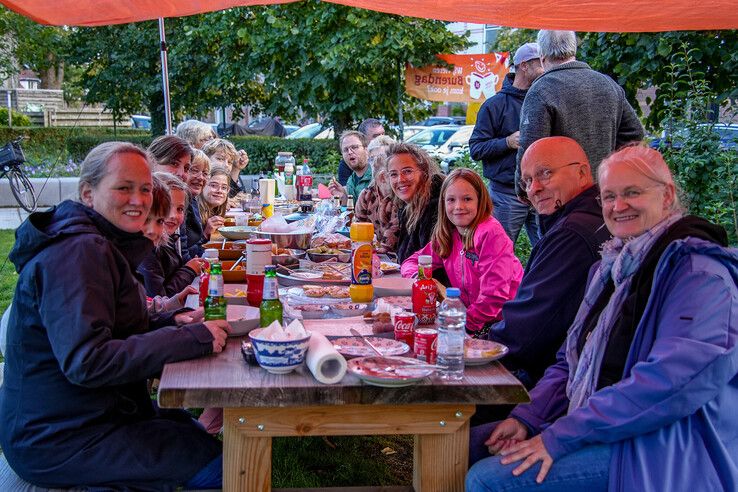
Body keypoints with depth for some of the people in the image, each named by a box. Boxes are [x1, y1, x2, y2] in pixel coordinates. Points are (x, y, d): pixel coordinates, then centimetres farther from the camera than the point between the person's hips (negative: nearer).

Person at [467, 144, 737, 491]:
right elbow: (573, 360, 16)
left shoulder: (698, 270, -14)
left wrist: (561, 436, -24)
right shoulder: (613, 265, 16)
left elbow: (672, 381, -26)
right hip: (595, 426, 9)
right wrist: (527, 417, -2)